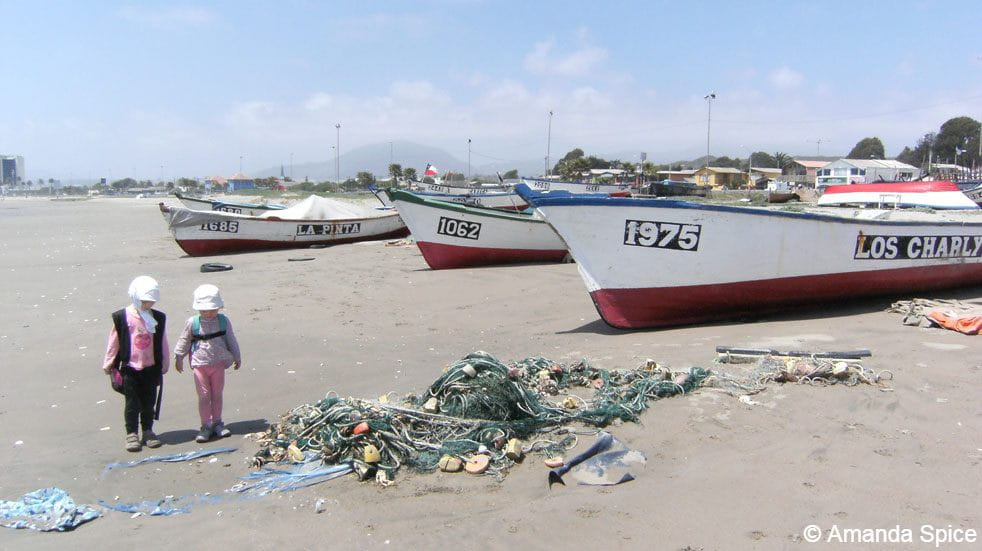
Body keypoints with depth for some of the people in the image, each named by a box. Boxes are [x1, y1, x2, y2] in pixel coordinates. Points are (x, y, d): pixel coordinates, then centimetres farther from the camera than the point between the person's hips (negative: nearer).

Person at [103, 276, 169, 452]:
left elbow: (162, 343, 9)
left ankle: (148, 431, 23)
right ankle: (131, 434, 14)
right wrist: (108, 364, 6)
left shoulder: (158, 318, 2)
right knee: (132, 403, 4)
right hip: (130, 368, -2)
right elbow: (114, 342, 2)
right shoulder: (122, 317, -6)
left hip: (151, 368, 2)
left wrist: (164, 365, 13)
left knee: (149, 402, 10)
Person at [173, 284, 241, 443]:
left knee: (217, 394, 11)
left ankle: (217, 423, 22)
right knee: (204, 396, 0)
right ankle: (206, 426, 8)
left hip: (218, 363, 2)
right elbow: (184, 341, 5)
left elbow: (231, 340, 6)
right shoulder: (192, 323, -6)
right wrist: (179, 358, 9)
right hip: (200, 364, -2)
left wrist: (237, 357, 11)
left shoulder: (223, 321, -2)